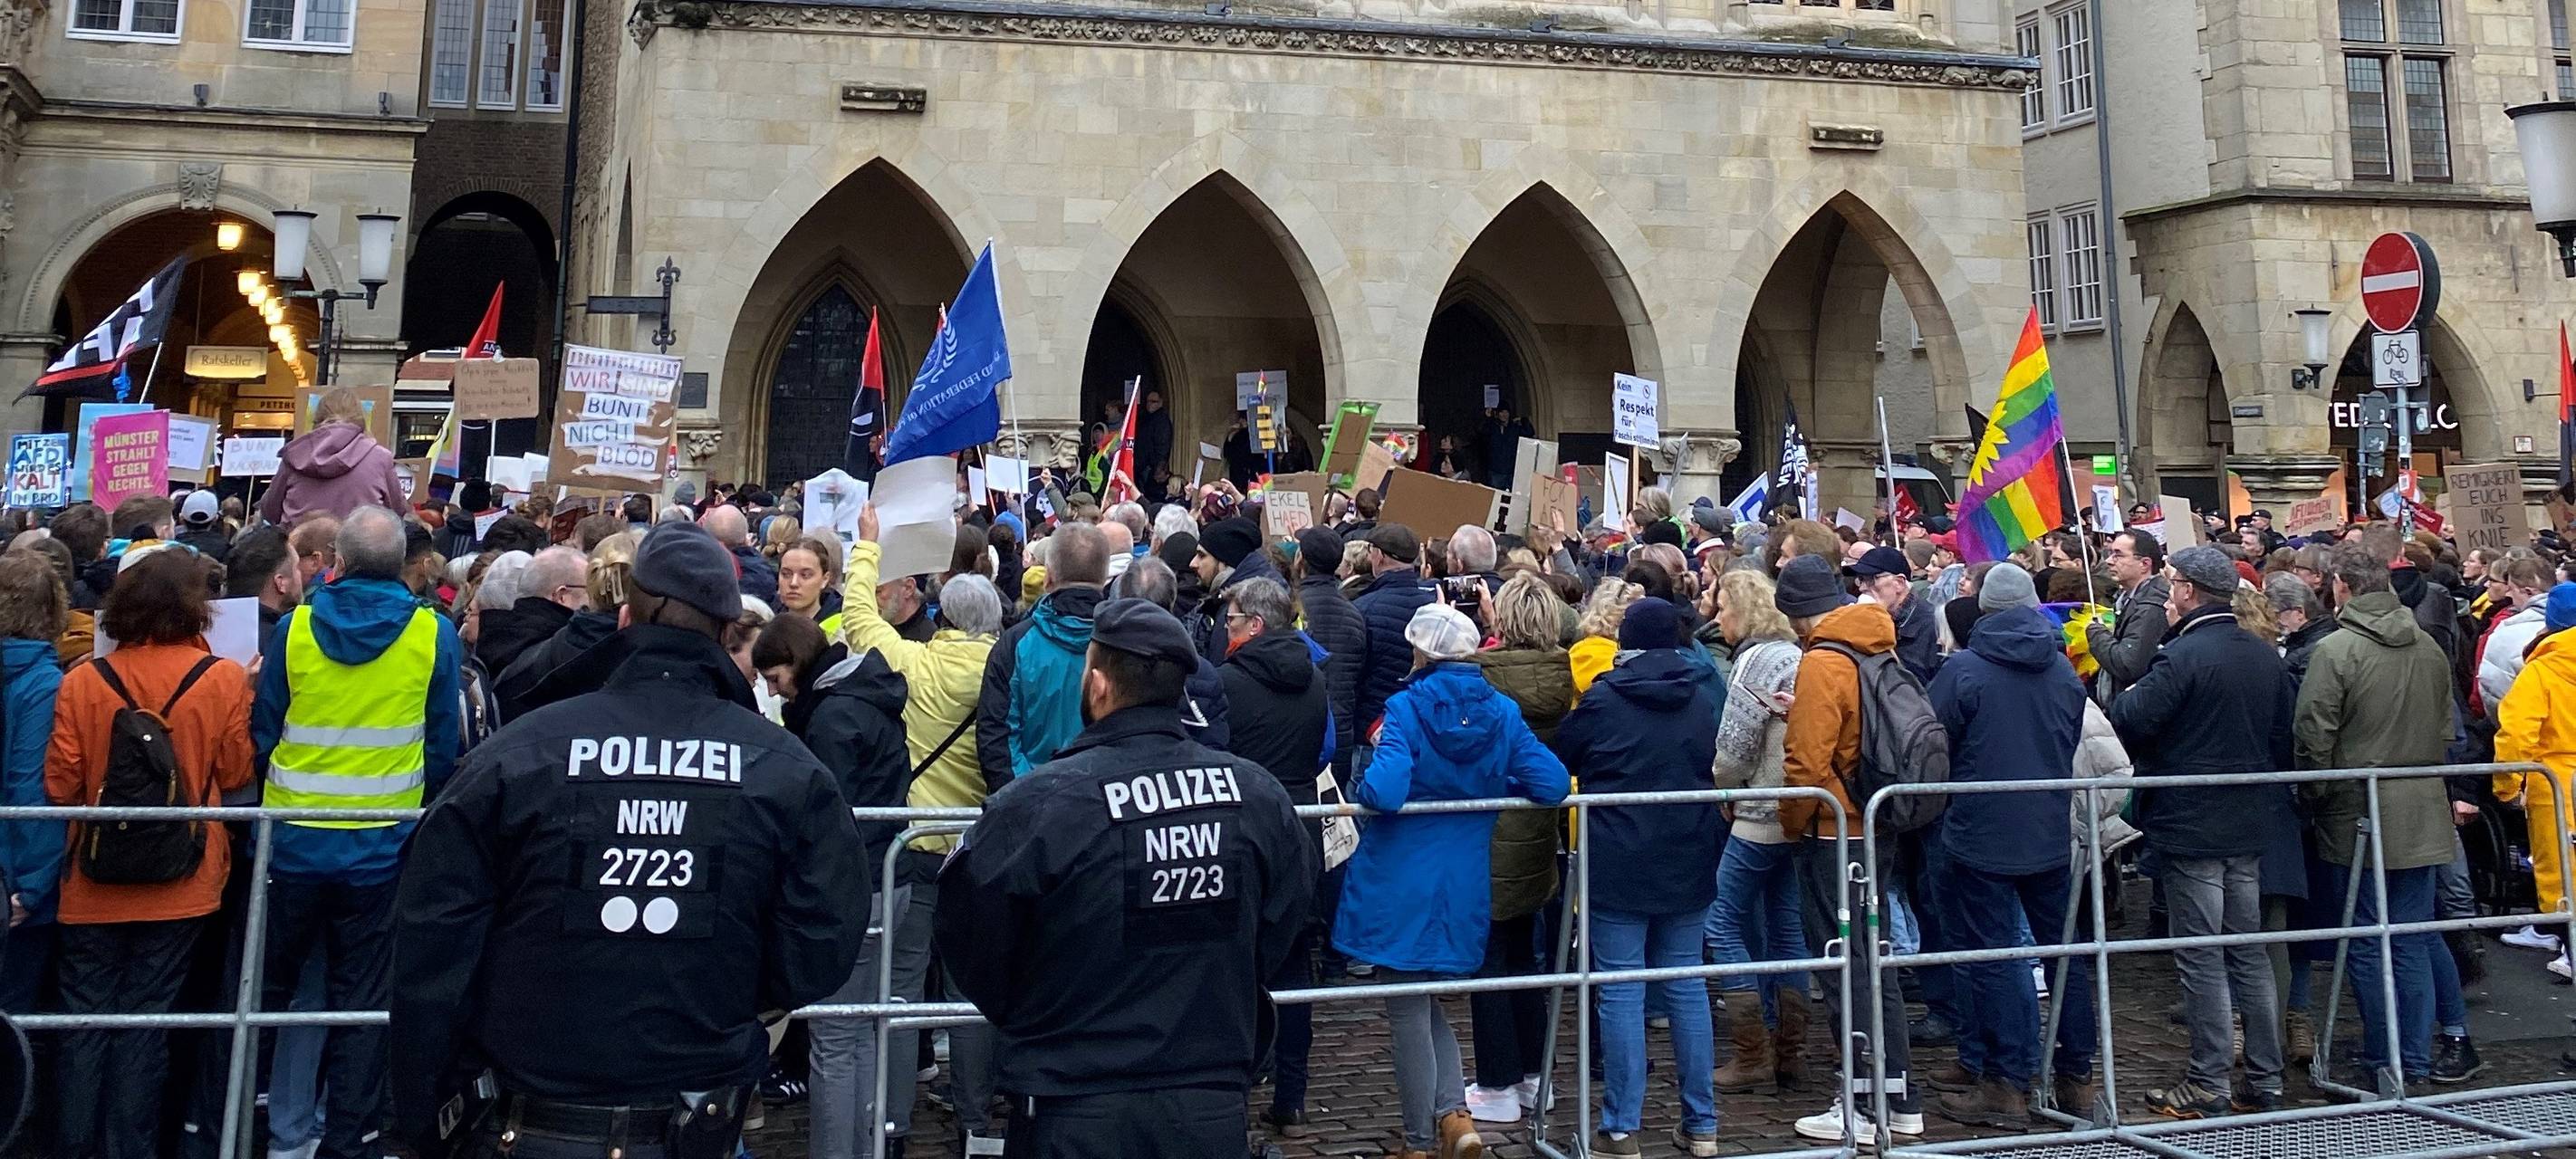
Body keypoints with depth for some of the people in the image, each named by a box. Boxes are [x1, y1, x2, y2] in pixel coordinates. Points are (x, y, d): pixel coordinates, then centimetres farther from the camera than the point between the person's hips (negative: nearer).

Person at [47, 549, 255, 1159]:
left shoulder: (82, 681, -8)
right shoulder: (224, 679, -10)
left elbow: (59, 786, -4)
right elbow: (236, 774, -1)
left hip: (94, 882, 1)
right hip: (182, 882, -1)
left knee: (85, 1022, 12)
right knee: (145, 1022, 9)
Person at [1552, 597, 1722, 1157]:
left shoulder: (1602, 700, -8)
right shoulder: (1701, 701, 5)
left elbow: (1558, 760, 5)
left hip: (1619, 865, -4)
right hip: (1688, 863, 4)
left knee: (1622, 991, 0)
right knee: (1686, 986, 11)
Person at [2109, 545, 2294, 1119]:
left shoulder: (2183, 655, -18)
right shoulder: (2266, 655, 7)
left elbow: (2129, 720, -21)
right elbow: (2285, 734, 13)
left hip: (2190, 823, -8)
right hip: (2250, 823, 8)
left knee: (2201, 958, -1)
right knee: (2249, 951, 14)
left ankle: (2208, 1087, 6)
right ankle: (2264, 1081, 21)